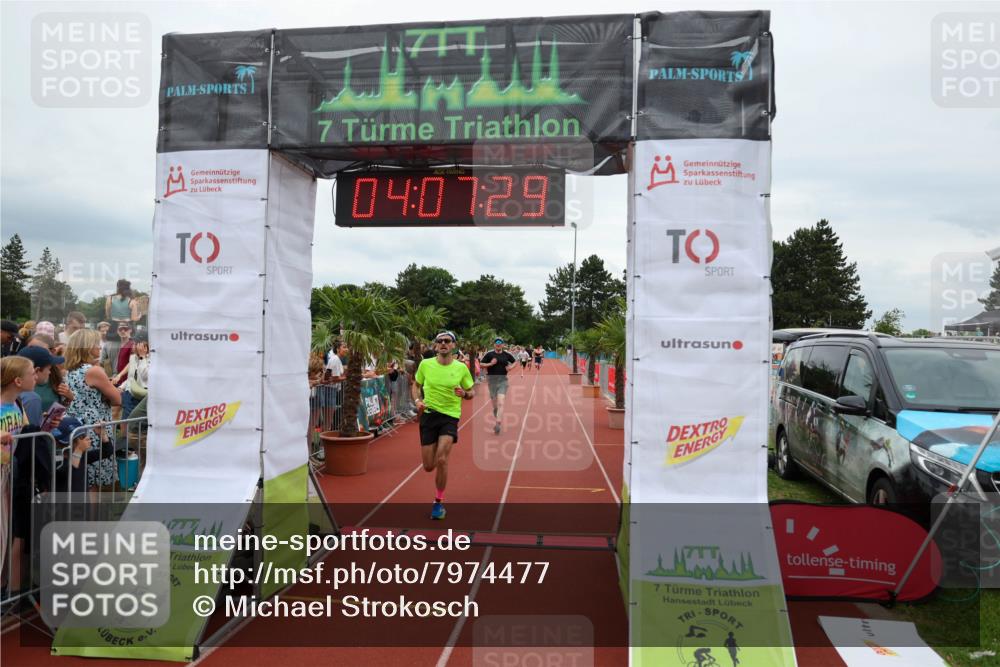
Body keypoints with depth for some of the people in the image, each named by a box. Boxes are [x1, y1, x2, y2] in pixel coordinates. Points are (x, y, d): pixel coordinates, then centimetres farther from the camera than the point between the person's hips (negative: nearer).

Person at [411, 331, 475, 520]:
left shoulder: (461, 368, -2)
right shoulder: (425, 364, 0)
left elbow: (472, 392, 8)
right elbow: (416, 385, 16)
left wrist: (464, 394, -15)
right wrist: (417, 401, -3)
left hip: (450, 417, -2)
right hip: (428, 414, 2)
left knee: (441, 460, -18)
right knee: (428, 466, 3)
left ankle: (439, 502, 3)